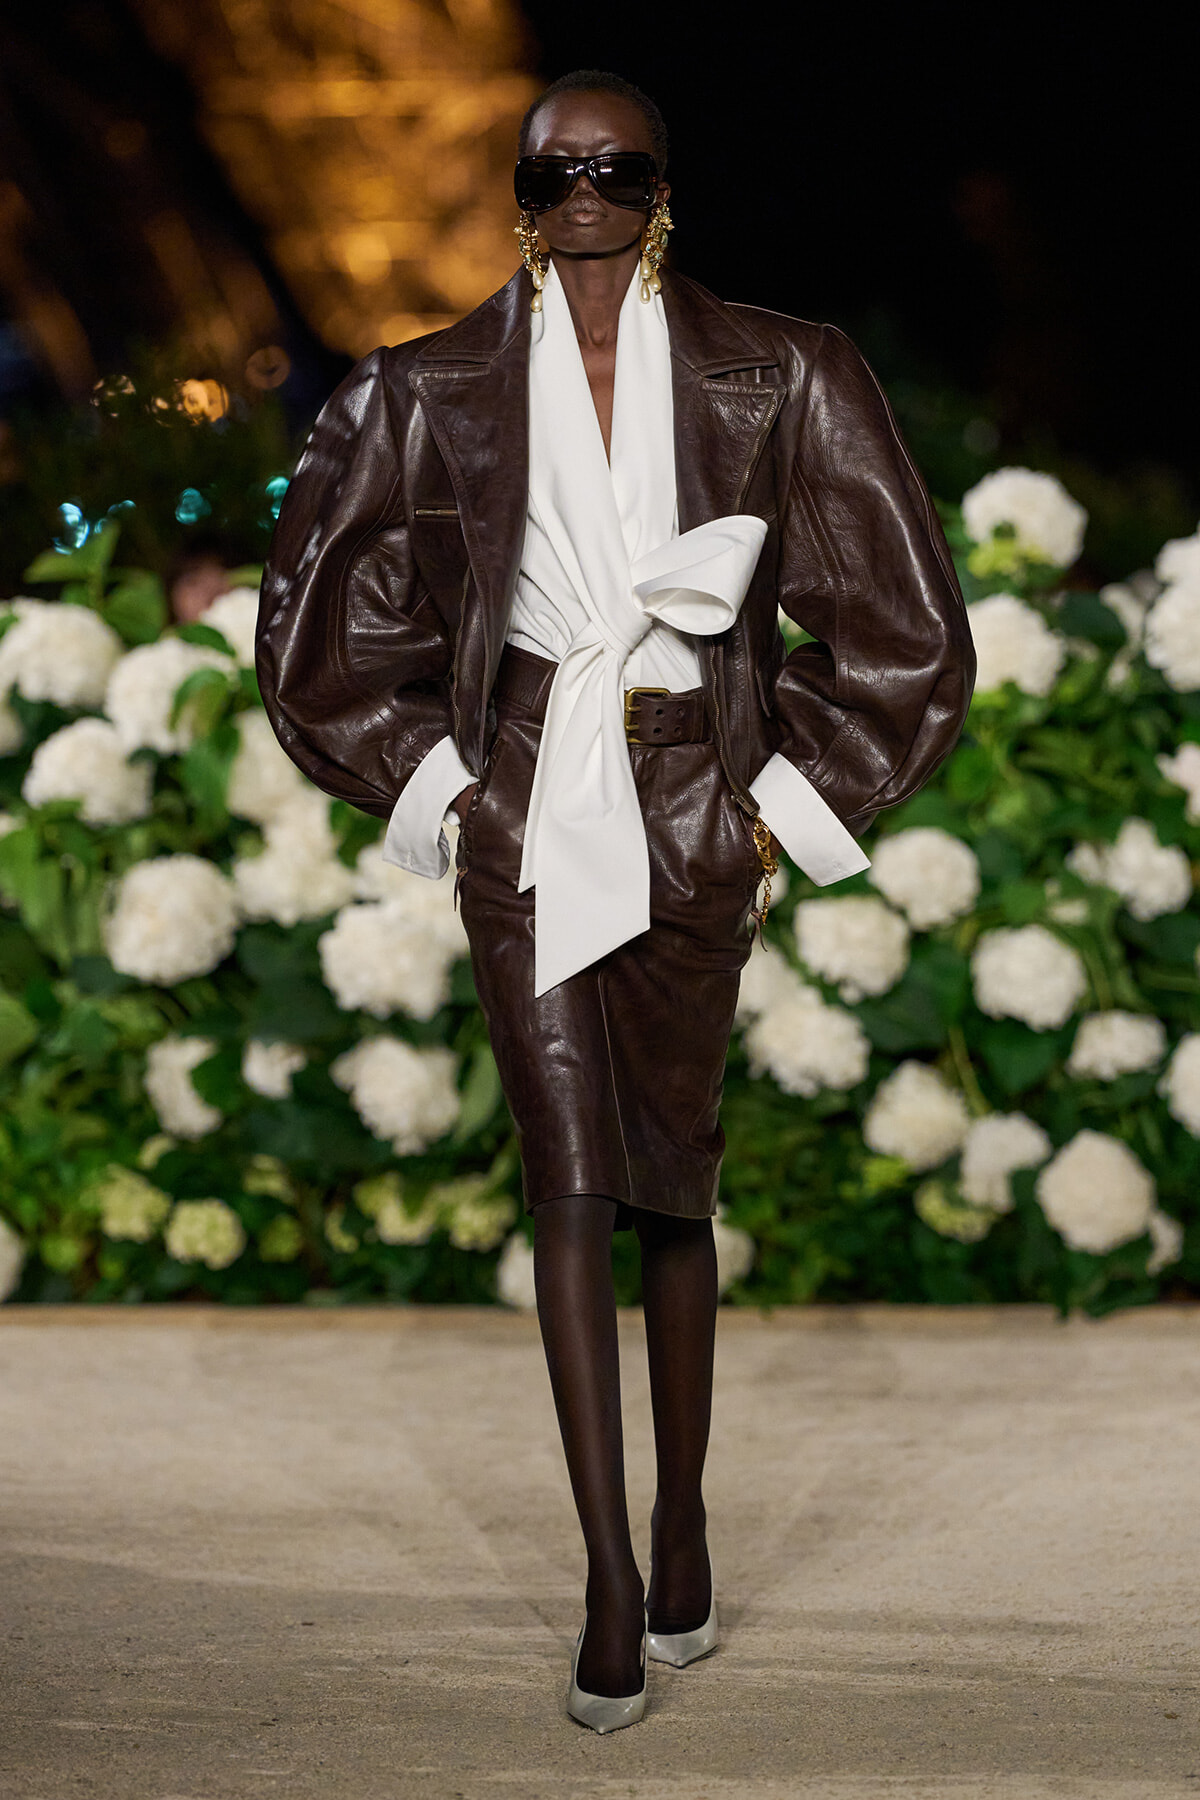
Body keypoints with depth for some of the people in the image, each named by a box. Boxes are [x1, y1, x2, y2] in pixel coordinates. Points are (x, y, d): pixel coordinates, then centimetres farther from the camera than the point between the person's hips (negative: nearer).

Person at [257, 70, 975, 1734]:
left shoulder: (776, 380, 0)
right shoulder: (435, 395, 2)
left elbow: (901, 626, 4)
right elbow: (323, 623, 12)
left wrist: (792, 804, 1)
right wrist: (433, 784, 5)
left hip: (689, 820, 0)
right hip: (521, 813, 0)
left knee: (669, 1181, 8)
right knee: (570, 1182, -5)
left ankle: (682, 1518, 28)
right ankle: (611, 1592, -2)